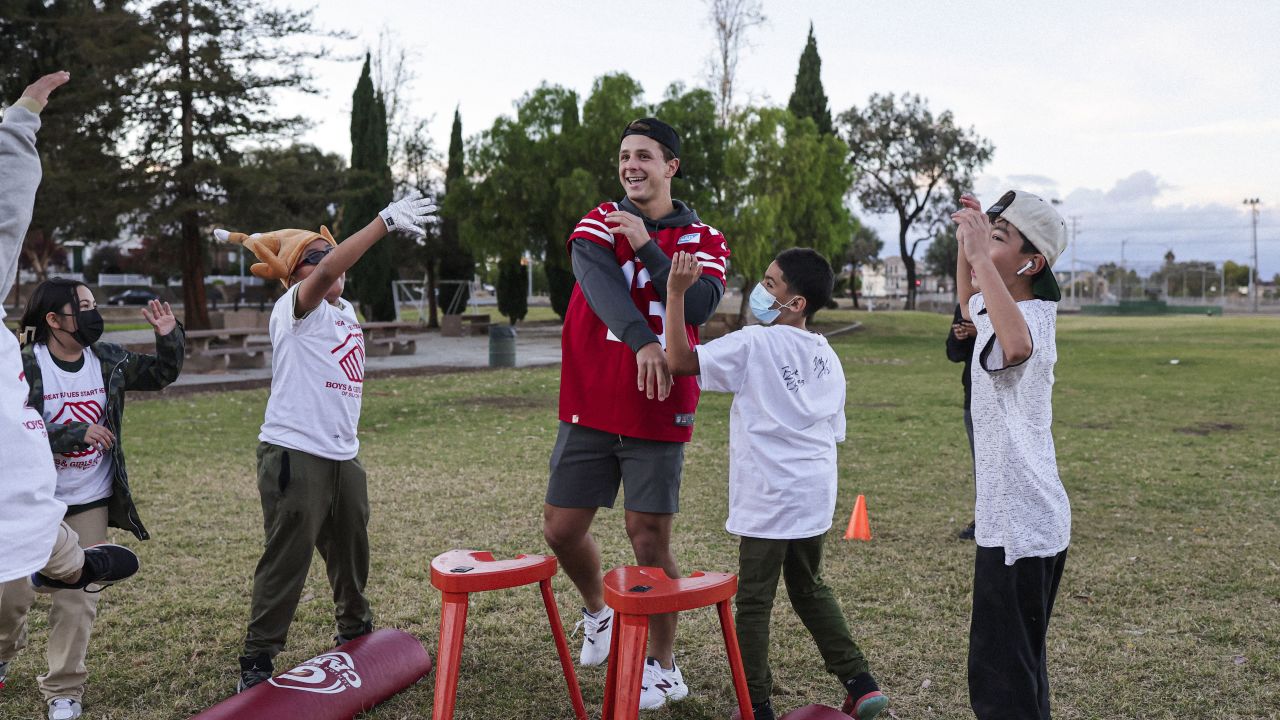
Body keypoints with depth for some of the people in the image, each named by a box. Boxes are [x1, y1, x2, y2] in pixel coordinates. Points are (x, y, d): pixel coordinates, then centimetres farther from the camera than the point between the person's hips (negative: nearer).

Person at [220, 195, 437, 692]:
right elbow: (327, 273, -25)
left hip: (343, 456, 8)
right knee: (287, 561, -4)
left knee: (352, 552, 20)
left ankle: (355, 630, 40)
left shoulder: (345, 311, 19)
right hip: (294, 455, -8)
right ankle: (256, 663, 8)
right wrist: (386, 220, -33)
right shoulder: (296, 307, -11)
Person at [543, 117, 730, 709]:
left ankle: (662, 667, 18)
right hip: (590, 405, 2)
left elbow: (698, 308, -13)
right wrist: (643, 341, -33)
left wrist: (646, 246, -13)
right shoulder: (599, 223, 6)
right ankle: (598, 611, 38)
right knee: (561, 528, 7)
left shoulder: (704, 240, 6)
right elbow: (599, 282, -16)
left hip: (658, 411, -2)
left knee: (650, 538, 0)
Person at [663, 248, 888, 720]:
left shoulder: (754, 345, -11)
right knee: (809, 588, 23)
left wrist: (675, 292, -17)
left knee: (754, 601, 5)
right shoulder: (828, 358, 10)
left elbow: (678, 361, -17)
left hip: (768, 499, -7)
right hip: (816, 497, 7)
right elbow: (833, 433, 13)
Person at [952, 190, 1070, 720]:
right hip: (1022, 518, 11)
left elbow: (1016, 343, -46)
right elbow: (969, 302, 32)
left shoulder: (1032, 318, -21)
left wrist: (981, 253, -39)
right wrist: (966, 242, 16)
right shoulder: (1006, 312, 9)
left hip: (1019, 525, -11)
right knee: (1022, 664, 23)